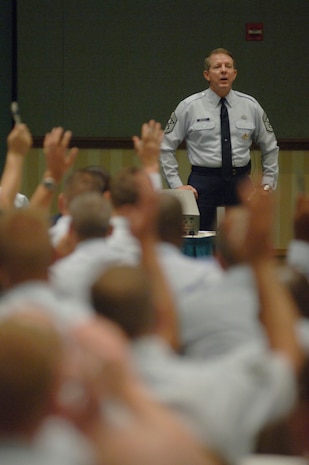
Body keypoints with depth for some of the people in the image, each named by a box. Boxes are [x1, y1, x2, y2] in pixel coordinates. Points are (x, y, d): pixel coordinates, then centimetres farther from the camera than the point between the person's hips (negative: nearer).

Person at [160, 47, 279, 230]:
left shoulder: (250, 106, 7)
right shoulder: (190, 107, 1)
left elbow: (270, 148, 18)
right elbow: (166, 147, 5)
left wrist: (268, 182, 10)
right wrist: (177, 185, -2)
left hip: (240, 181, 2)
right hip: (203, 182, -2)